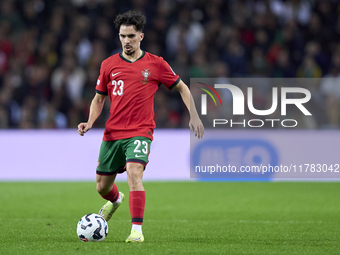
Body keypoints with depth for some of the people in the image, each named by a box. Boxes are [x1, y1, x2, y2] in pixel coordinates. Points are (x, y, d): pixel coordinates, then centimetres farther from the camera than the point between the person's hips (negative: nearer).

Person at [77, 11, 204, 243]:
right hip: (112, 134, 3)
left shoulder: (155, 64, 0)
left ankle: (137, 230, -24)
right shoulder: (109, 65, 5)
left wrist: (194, 116, 0)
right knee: (102, 186, 11)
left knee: (134, 174, -28)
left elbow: (181, 87, 10)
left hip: (140, 133, -3)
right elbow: (99, 98, 15)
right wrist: (90, 123, -1)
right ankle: (116, 200, 49)